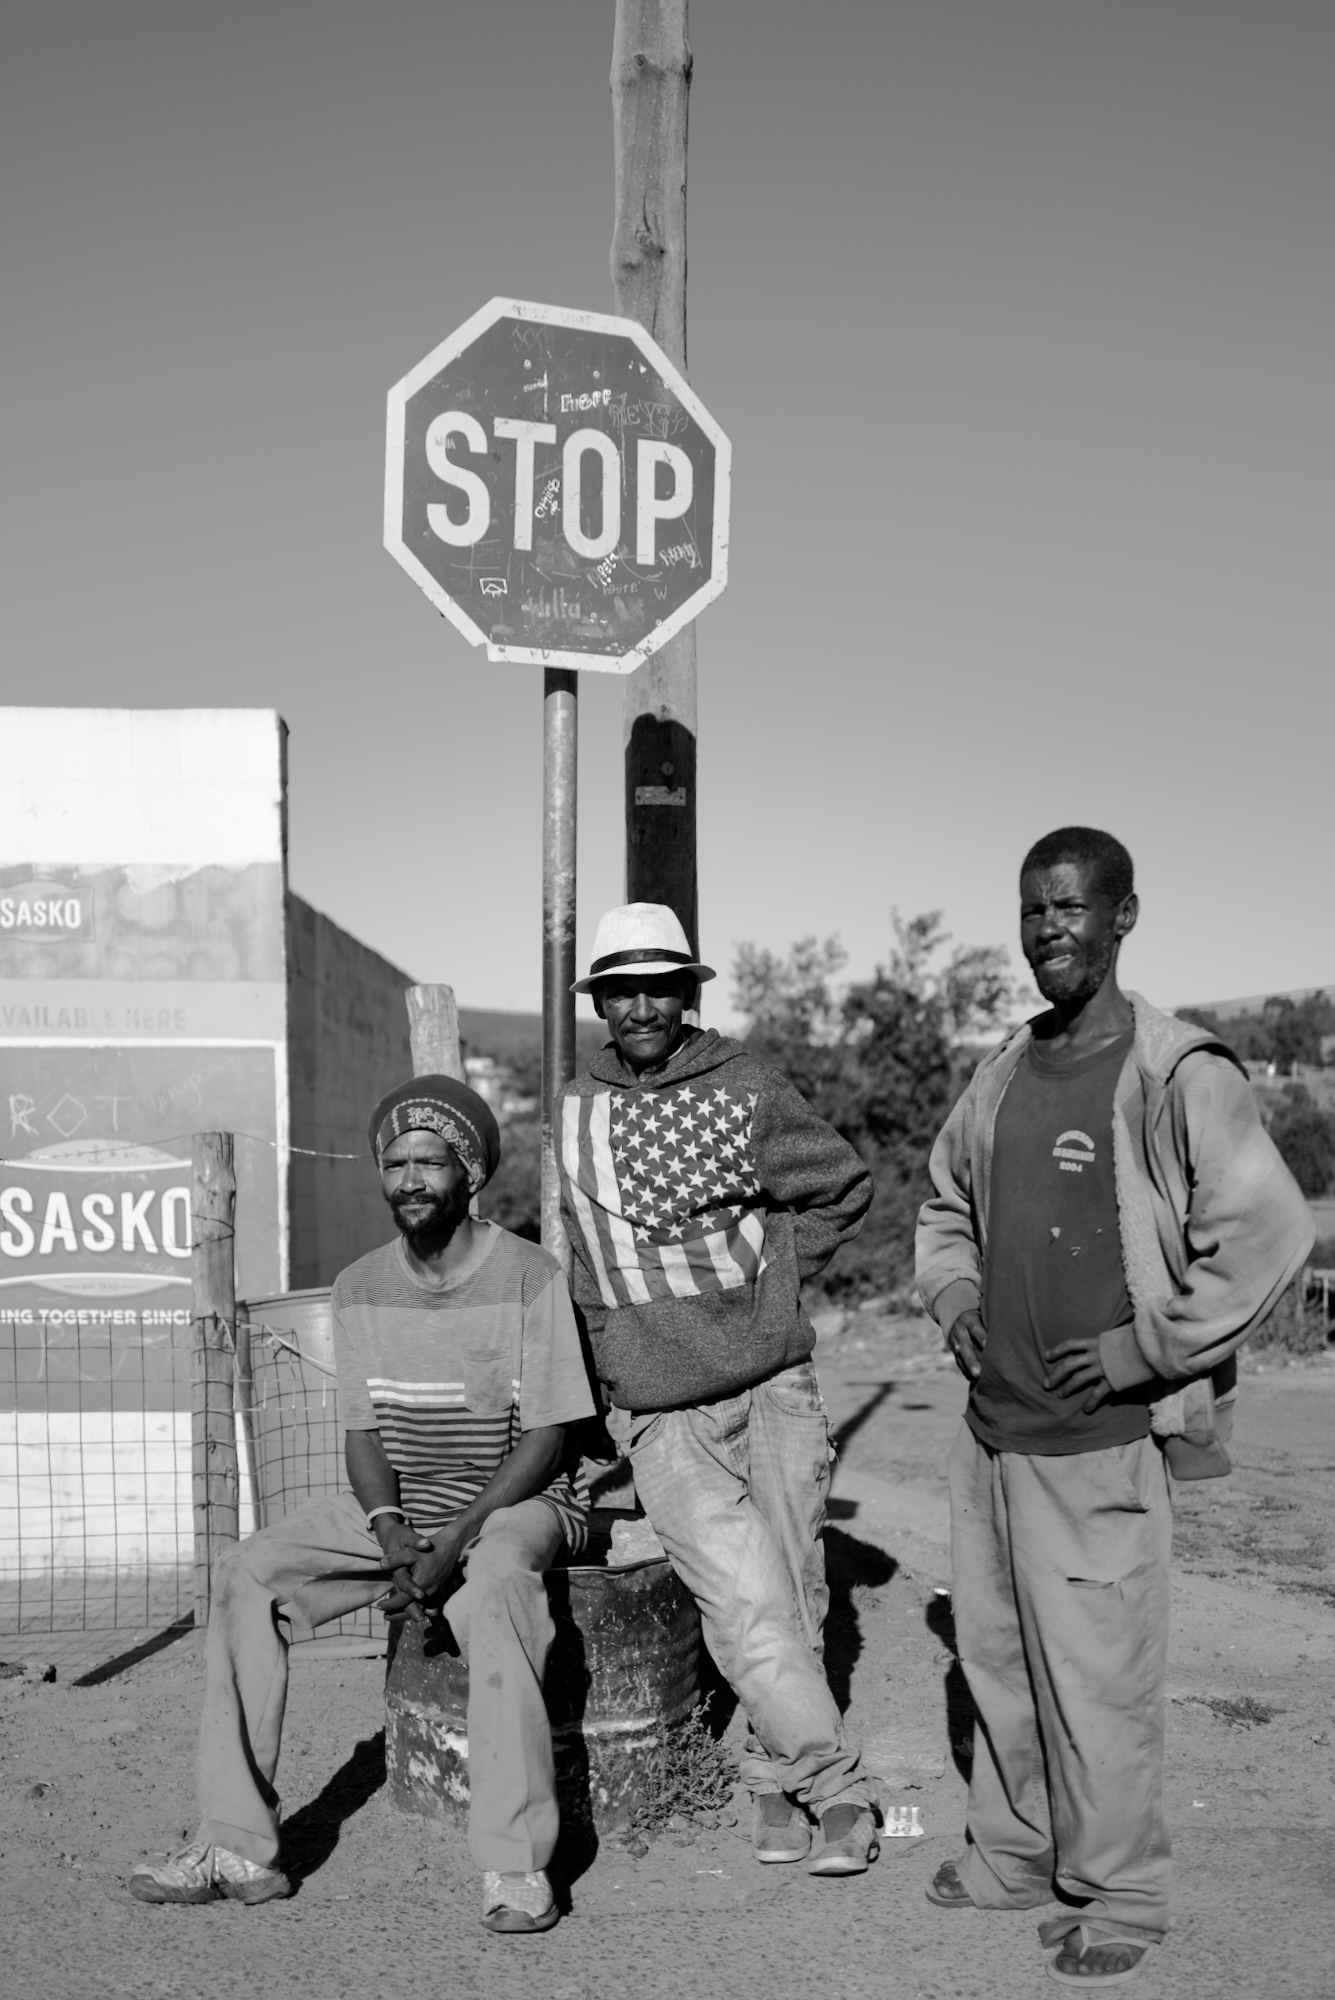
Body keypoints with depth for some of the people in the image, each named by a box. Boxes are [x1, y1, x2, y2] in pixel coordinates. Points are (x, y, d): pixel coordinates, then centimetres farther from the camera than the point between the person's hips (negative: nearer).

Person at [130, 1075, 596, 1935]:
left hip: (515, 1500, -5)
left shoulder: (529, 1278, -12)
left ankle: (517, 1867, -33)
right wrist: (393, 1536, -16)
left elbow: (545, 1441, -13)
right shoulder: (360, 1288, 3)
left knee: (493, 1587, -38)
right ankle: (237, 1846, -10)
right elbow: (364, 1432, 3)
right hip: (396, 1506, 6)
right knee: (248, 1572, -14)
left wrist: (454, 1542, -23)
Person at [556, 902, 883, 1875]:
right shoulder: (573, 1109, 5)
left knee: (795, 1594, 4)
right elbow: (566, 1238, 21)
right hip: (661, 1412, 0)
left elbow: (844, 1186, 11)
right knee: (748, 1605, -11)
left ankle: (777, 1777, 23)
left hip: (775, 1386, 0)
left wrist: (774, 1277, 5)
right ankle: (840, 1788, 0)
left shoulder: (746, 1089, -2)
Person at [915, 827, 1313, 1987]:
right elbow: (947, 1204, 24)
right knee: (997, 1658, 17)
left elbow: (1270, 1230, -17)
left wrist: (1146, 1346, -15)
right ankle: (1016, 1855, 35)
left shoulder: (1176, 1074, -13)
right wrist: (953, 1297, 8)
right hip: (990, 1426, 7)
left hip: (1098, 1440, -7)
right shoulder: (1005, 1072, 8)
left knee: (1096, 1675, 0)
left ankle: (1119, 1893, 20)